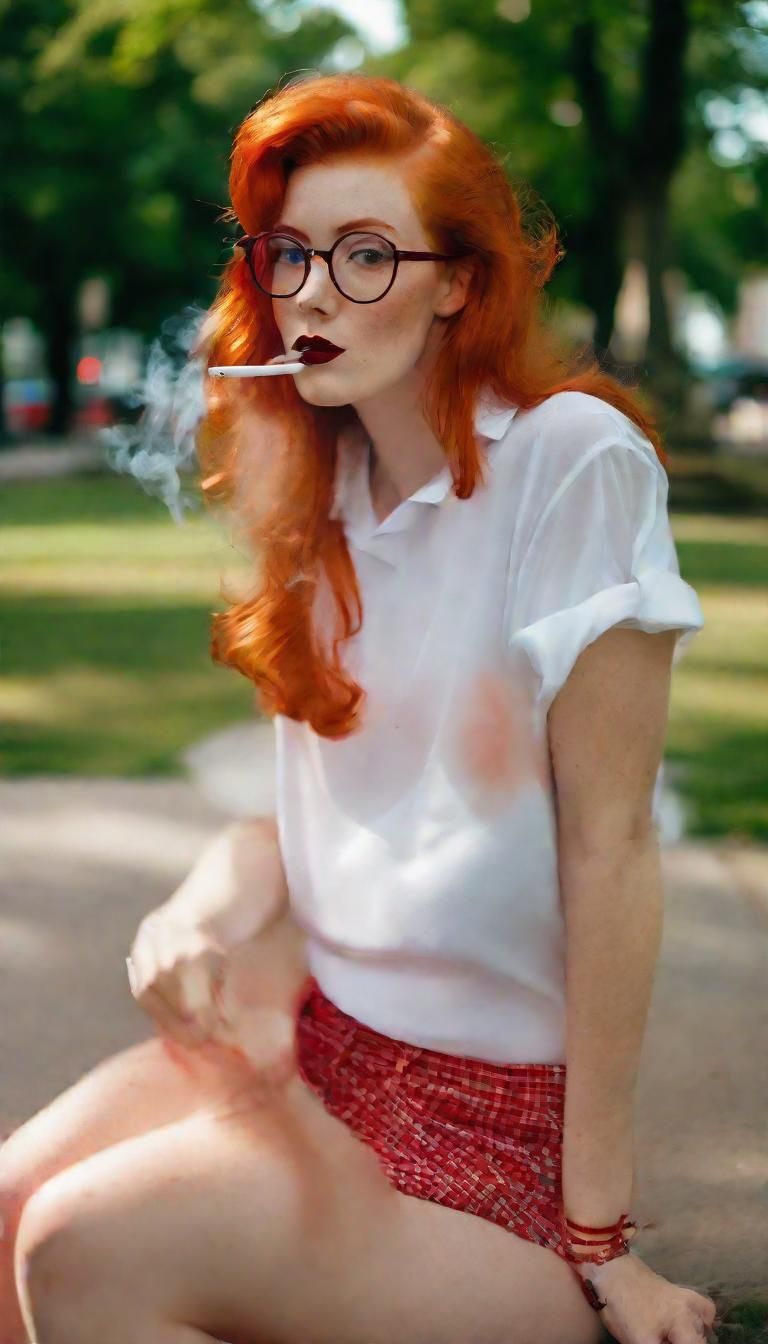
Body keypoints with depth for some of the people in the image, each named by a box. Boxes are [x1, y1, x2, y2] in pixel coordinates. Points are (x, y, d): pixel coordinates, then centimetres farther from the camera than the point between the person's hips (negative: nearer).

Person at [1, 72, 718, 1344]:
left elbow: (609, 845, -17)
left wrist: (599, 1235, -15)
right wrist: (222, 891, -12)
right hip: (316, 1041, 6)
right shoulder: (327, 487, 7)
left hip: (490, 1112, -6)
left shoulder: (571, 460, -16)